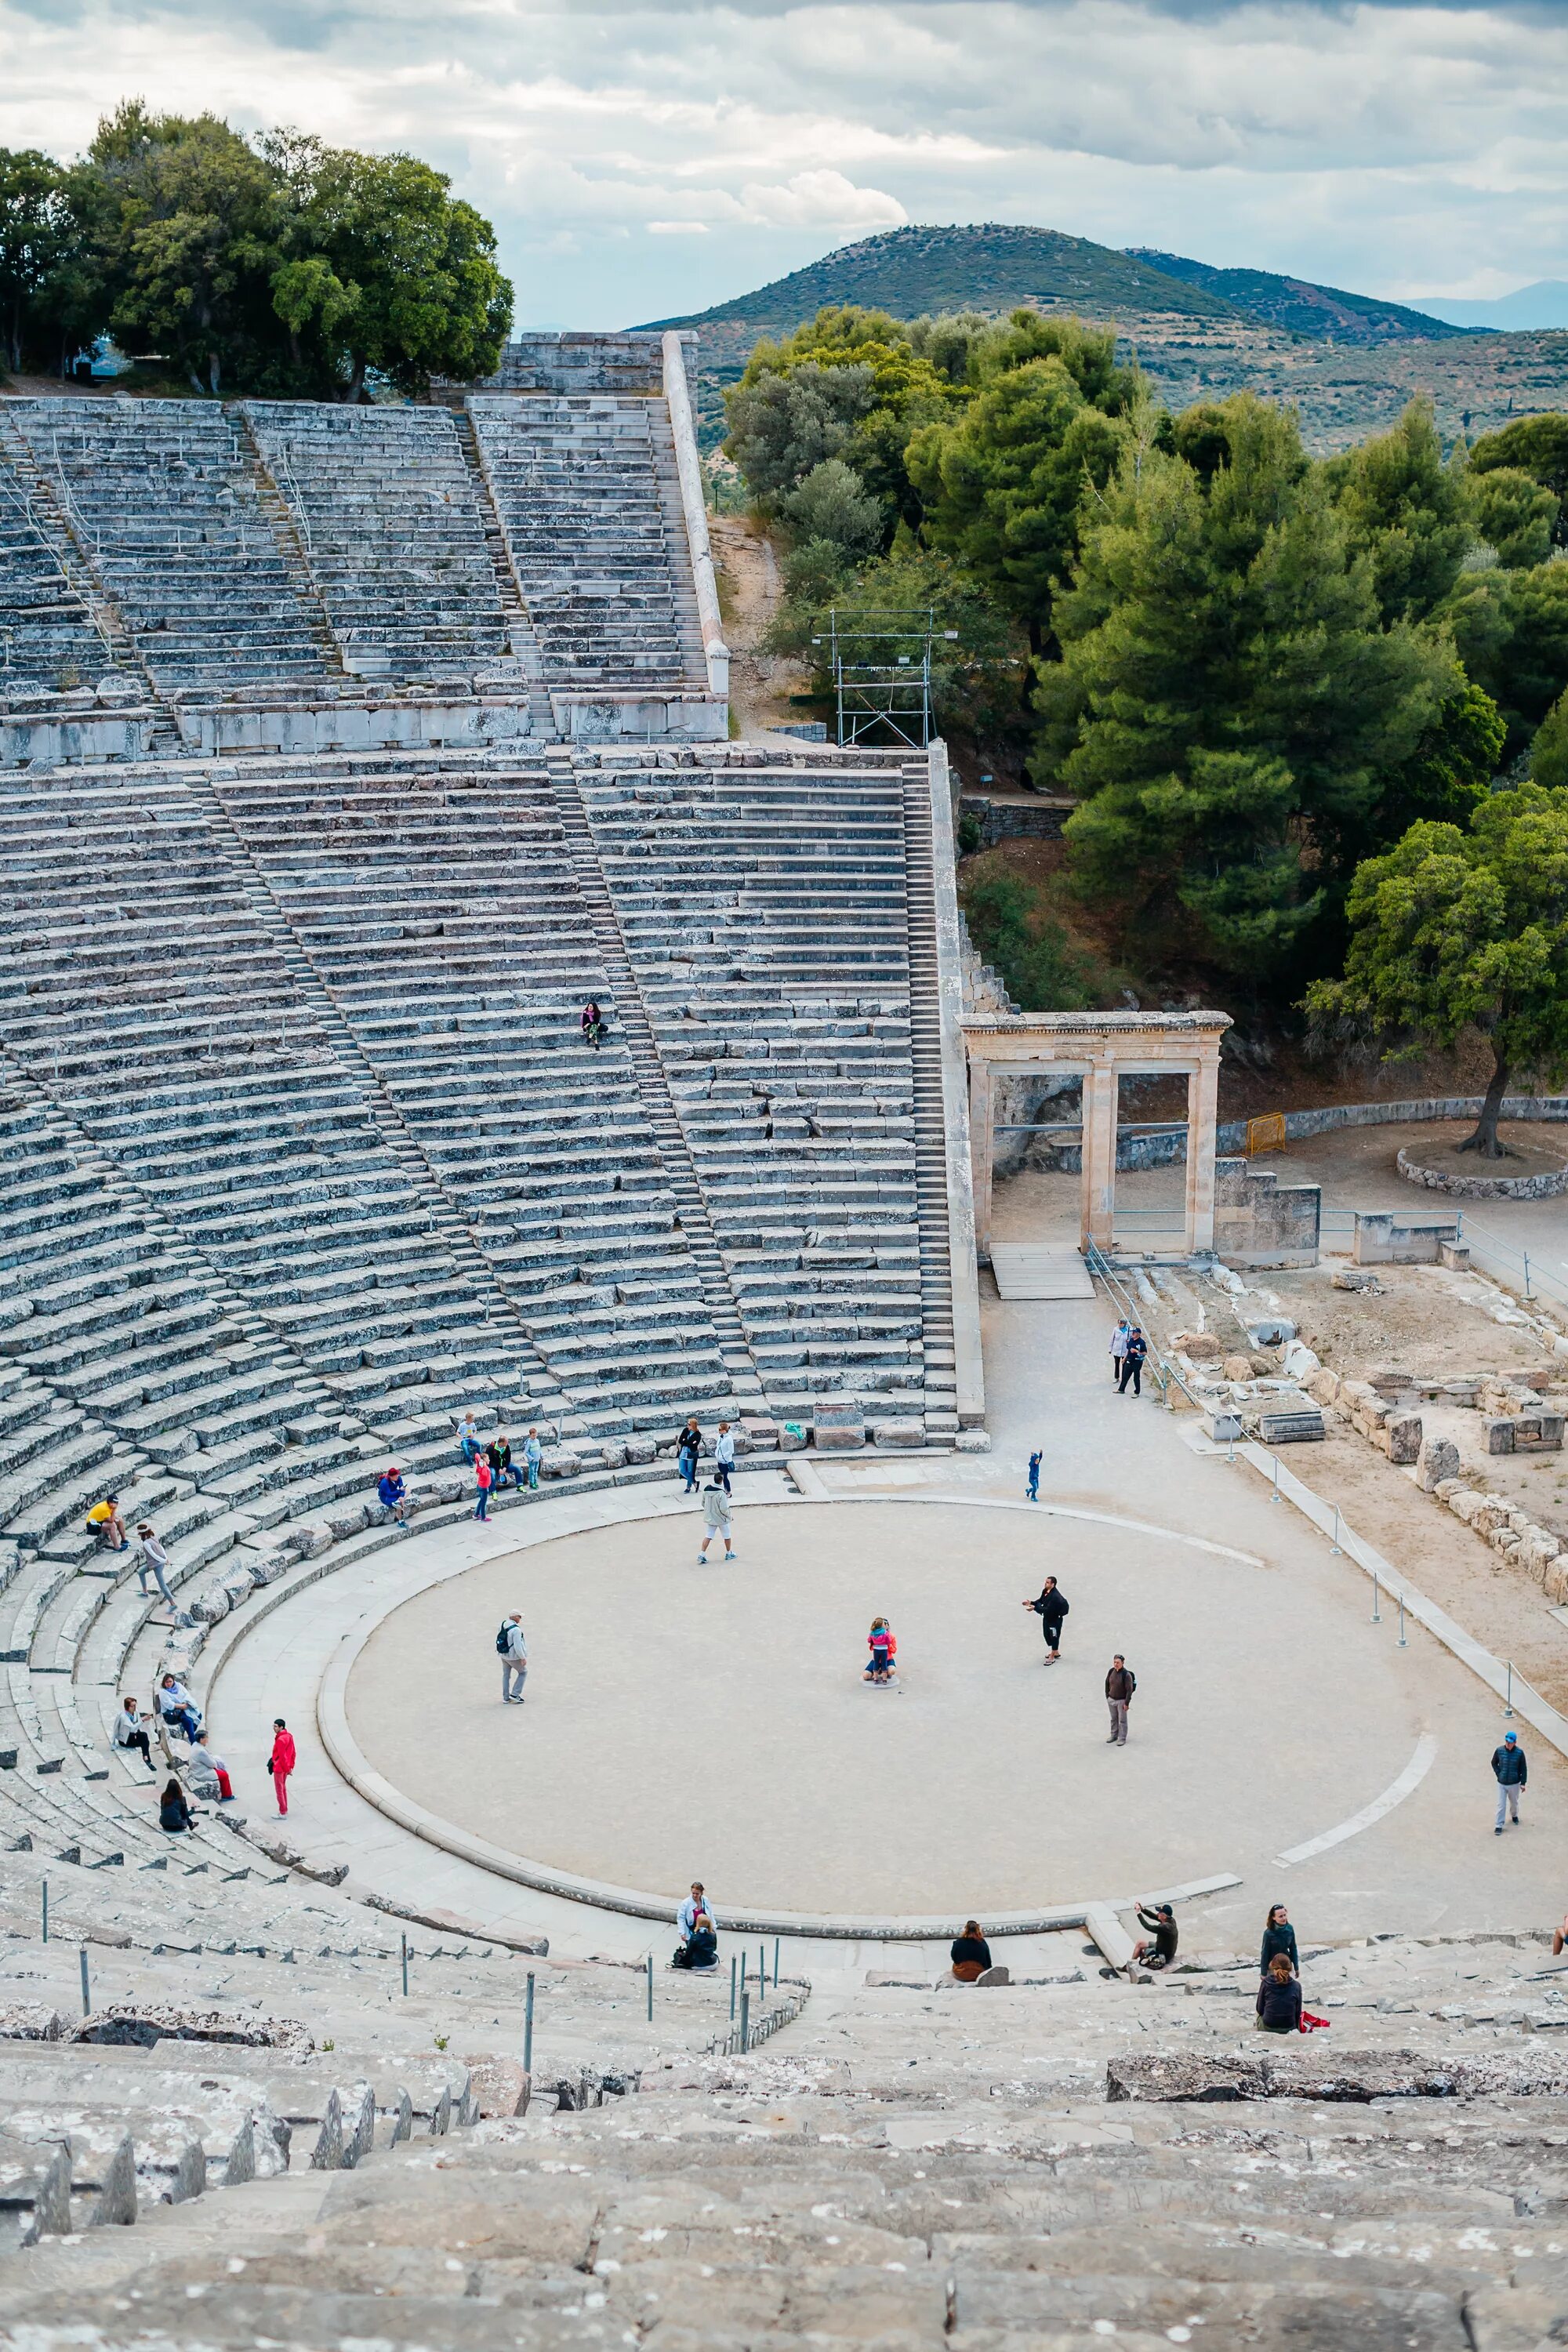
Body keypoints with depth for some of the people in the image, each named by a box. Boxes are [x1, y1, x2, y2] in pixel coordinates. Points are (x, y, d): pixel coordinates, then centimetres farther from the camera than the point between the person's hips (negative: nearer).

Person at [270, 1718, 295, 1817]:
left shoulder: (280, 1739, -25)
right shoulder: (289, 1736, 4)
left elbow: (282, 1756, -23)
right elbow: (293, 1752, 10)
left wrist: (287, 1768, -15)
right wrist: (291, 1765, 14)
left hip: (279, 1768, -9)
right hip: (285, 1767, 9)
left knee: (279, 1790, 1)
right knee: (283, 1788, 20)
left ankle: (282, 1813, 6)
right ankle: (285, 1810, 29)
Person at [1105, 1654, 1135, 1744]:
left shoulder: (1126, 1674, -21)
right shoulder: (1111, 1672, -5)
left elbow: (1129, 1690, -17)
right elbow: (1107, 1683, 11)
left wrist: (1127, 1703, -16)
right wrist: (1107, 1696, 10)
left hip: (1122, 1700, -5)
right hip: (1111, 1699, 5)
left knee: (1122, 1720, 4)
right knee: (1113, 1719, 18)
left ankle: (1122, 1738, 16)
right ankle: (1114, 1736, 33)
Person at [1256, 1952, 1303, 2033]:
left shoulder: (1266, 1983, -12)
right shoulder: (1296, 1986, -10)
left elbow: (1260, 2009, -3)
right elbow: (1298, 2012, -1)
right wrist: (1295, 2028, 17)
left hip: (1267, 2029, -1)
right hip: (1289, 2029, 1)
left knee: (1260, 2015, 32)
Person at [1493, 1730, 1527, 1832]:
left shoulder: (1519, 1753, -14)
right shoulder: (1499, 1751, -11)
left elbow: (1524, 1768, -5)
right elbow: (1494, 1763, 7)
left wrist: (1523, 1783, -6)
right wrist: (1498, 1774, -3)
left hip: (1514, 1784, 0)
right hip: (1501, 1784, 0)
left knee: (1514, 1802, 21)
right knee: (1501, 1805, 0)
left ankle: (1514, 1815, 50)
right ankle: (1499, 1826, 7)